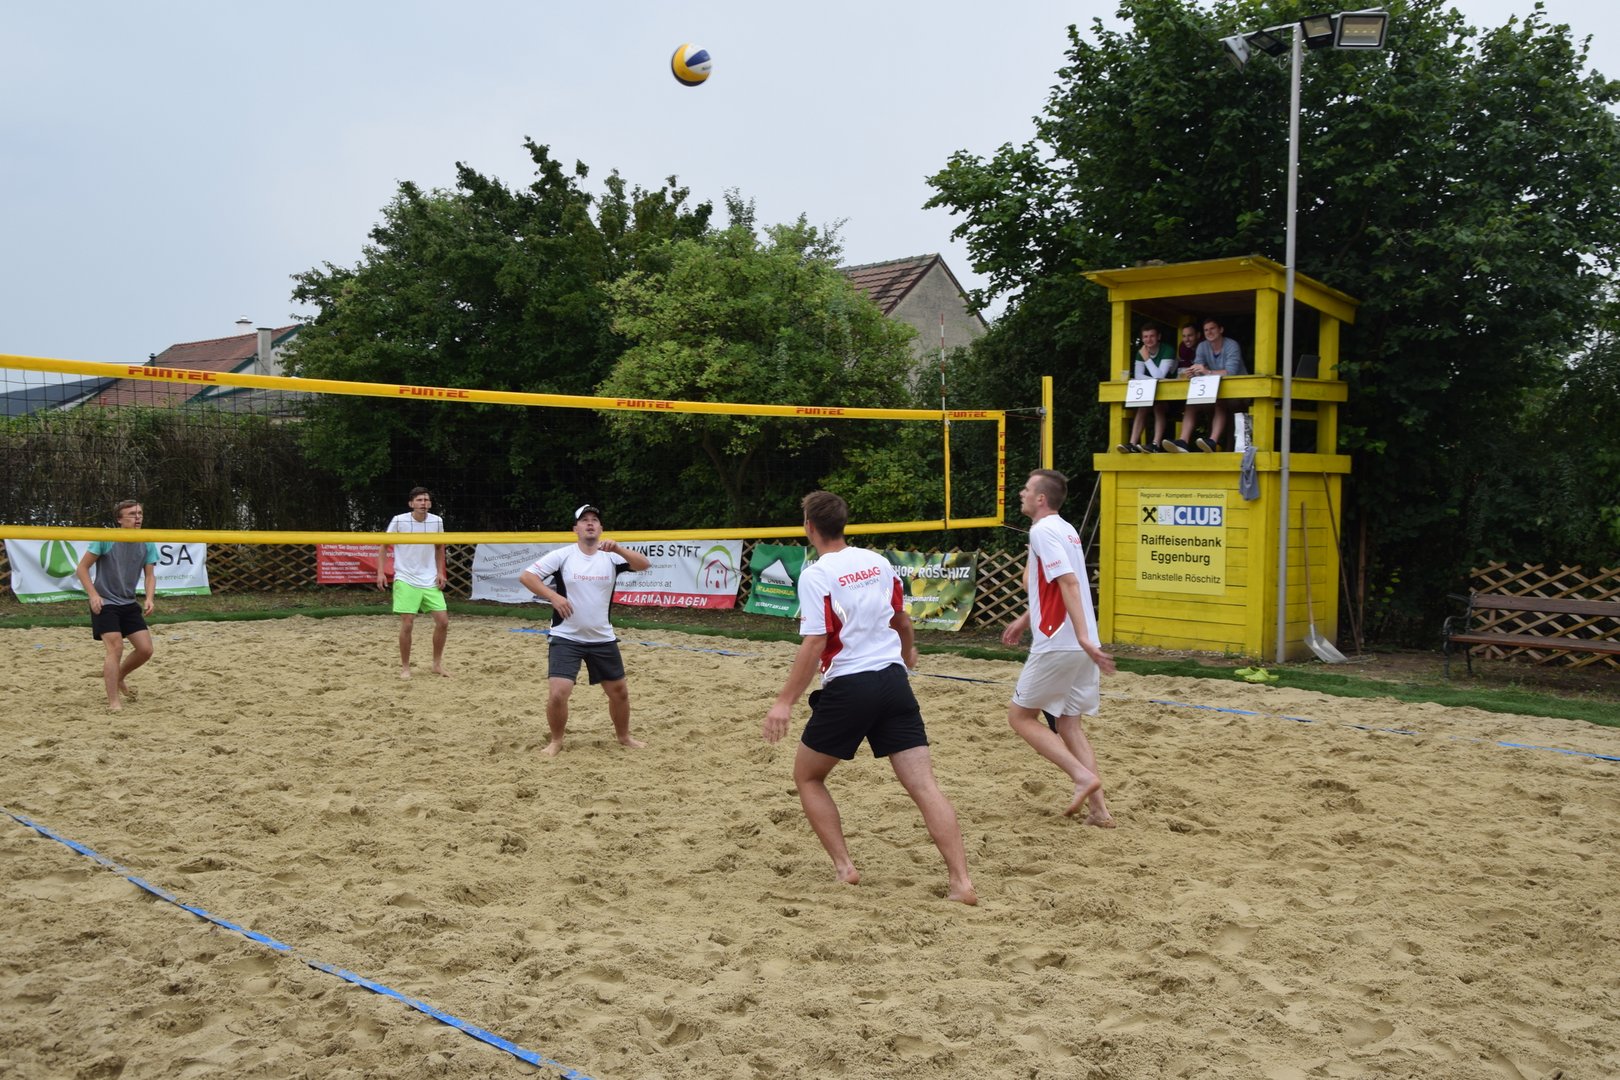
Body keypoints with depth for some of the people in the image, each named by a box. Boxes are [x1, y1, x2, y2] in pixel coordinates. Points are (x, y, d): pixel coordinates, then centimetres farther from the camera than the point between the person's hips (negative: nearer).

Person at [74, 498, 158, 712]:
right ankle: (113, 702, -11)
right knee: (115, 647, -17)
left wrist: (149, 598, -14)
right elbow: (82, 568, -7)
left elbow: (150, 575, 4)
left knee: (145, 649, 1)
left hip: (129, 604, 5)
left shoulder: (147, 544, 1)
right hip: (105, 604, -5)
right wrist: (93, 595, -17)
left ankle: (118, 676, 30)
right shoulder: (105, 540, -12)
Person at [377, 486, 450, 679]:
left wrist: (440, 572, 6)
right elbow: (383, 545, 0)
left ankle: (437, 664, 16)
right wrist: (381, 572, -8)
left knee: (443, 621, 0)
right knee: (407, 624, -8)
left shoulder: (437, 521, -1)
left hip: (430, 580, 4)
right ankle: (405, 667, 8)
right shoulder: (399, 521, -10)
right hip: (406, 580, -4)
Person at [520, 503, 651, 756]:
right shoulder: (562, 555, -7)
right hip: (566, 638, -3)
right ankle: (556, 741, 10)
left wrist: (617, 548, -30)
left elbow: (644, 565, -15)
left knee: (619, 692, 12)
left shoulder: (611, 556, -2)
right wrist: (553, 596, -21)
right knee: (557, 693, -15)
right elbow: (526, 576, -9)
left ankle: (623, 736, 36)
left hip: (603, 639, 3)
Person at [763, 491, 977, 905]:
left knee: (807, 776, 16)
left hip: (848, 688, -5)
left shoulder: (815, 575, -8)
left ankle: (844, 868, 10)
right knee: (925, 785, 1)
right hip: (893, 680, 5)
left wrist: (785, 702, -13)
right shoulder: (878, 562, 10)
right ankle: (961, 882, -7)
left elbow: (814, 645, -16)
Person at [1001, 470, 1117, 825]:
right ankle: (1098, 808, 9)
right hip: (1080, 647, 9)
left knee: (1020, 715, 5)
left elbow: (1069, 583, -22)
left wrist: (1083, 638, -28)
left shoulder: (1042, 531, -11)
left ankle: (1083, 776, -6)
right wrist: (1025, 619, 33)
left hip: (1057, 645, -9)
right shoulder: (1066, 530, 17)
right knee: (1067, 722, 14)